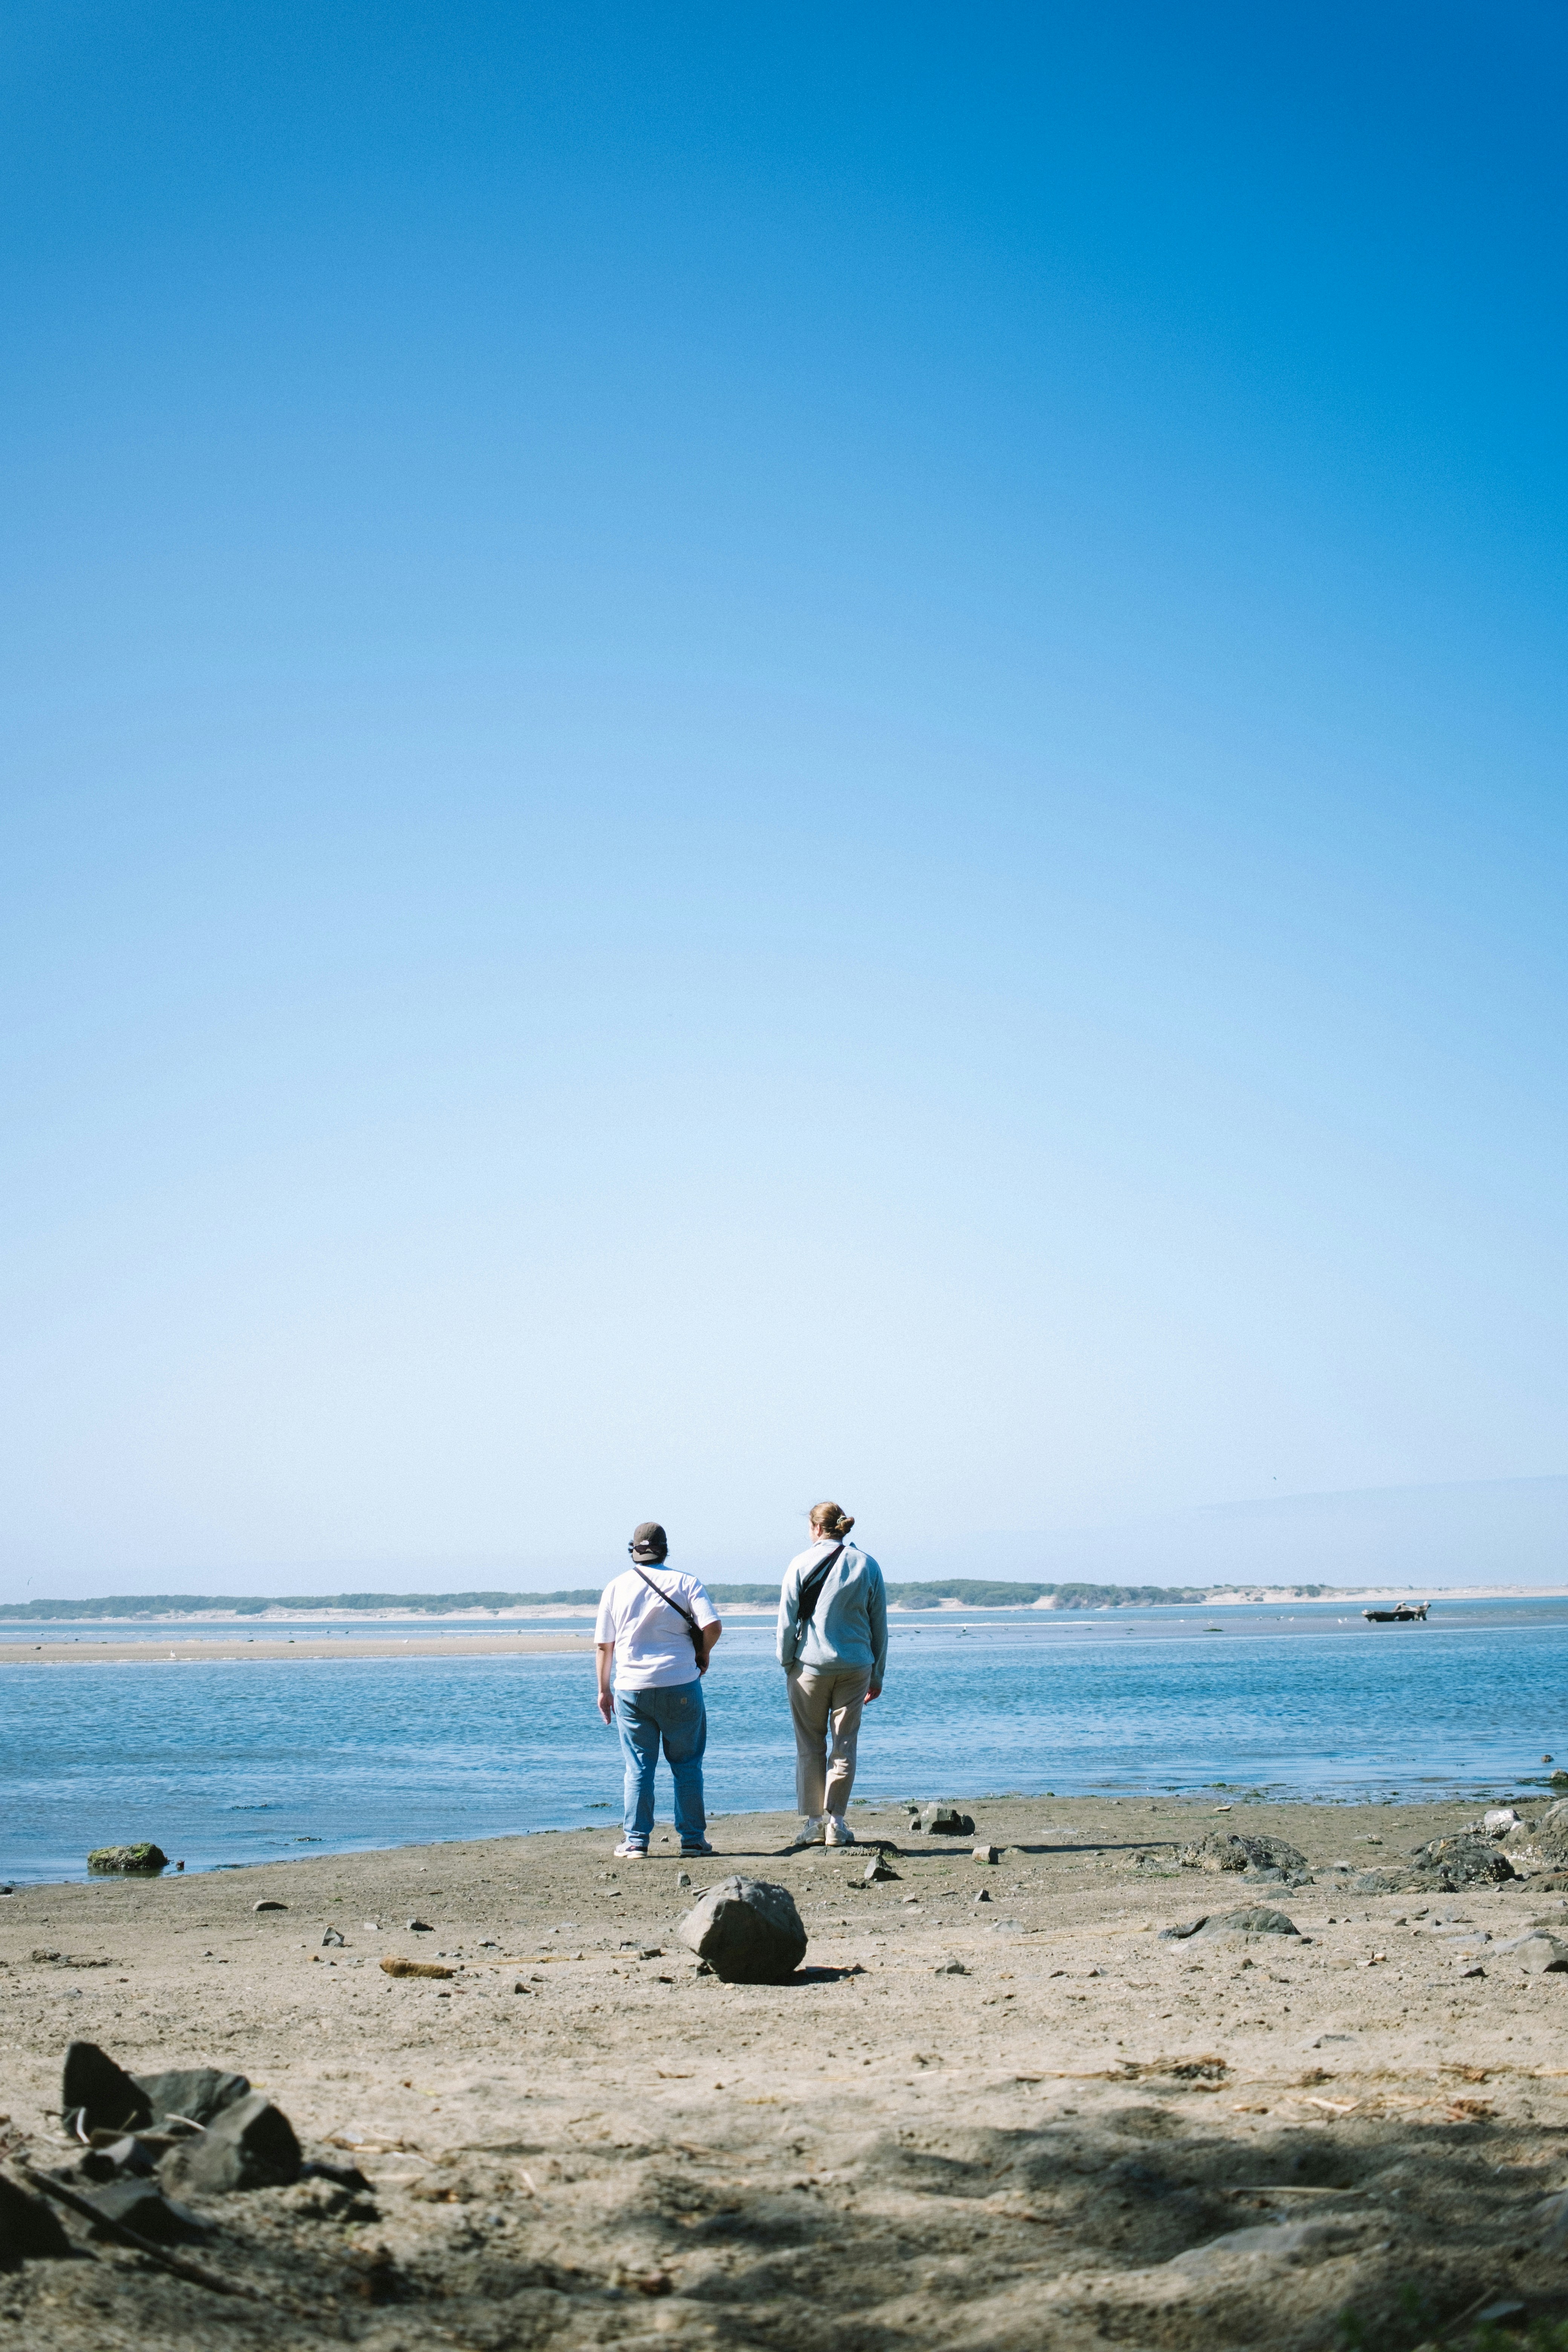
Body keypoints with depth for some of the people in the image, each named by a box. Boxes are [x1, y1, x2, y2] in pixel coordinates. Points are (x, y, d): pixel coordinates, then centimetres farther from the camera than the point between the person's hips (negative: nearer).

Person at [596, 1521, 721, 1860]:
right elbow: (712, 1626, -11)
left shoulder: (616, 1587, 6)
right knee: (687, 1765, 8)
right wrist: (703, 1654, 8)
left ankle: (635, 1842, 4)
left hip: (632, 1689, 1)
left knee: (638, 1768, 6)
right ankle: (692, 1838, 9)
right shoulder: (684, 1583, 1)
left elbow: (603, 1644, 7)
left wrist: (603, 1690, 14)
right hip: (680, 1685, -1)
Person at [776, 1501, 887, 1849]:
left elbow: (787, 1620, -4)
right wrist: (877, 1676, 13)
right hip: (855, 1667, 2)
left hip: (810, 1664, -2)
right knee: (845, 1744, 6)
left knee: (810, 1745, 7)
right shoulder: (867, 1565, 4)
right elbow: (879, 1625, 7)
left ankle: (815, 1821, 8)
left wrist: (786, 1662, 7)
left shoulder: (801, 1564, -3)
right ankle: (836, 1822, 5)